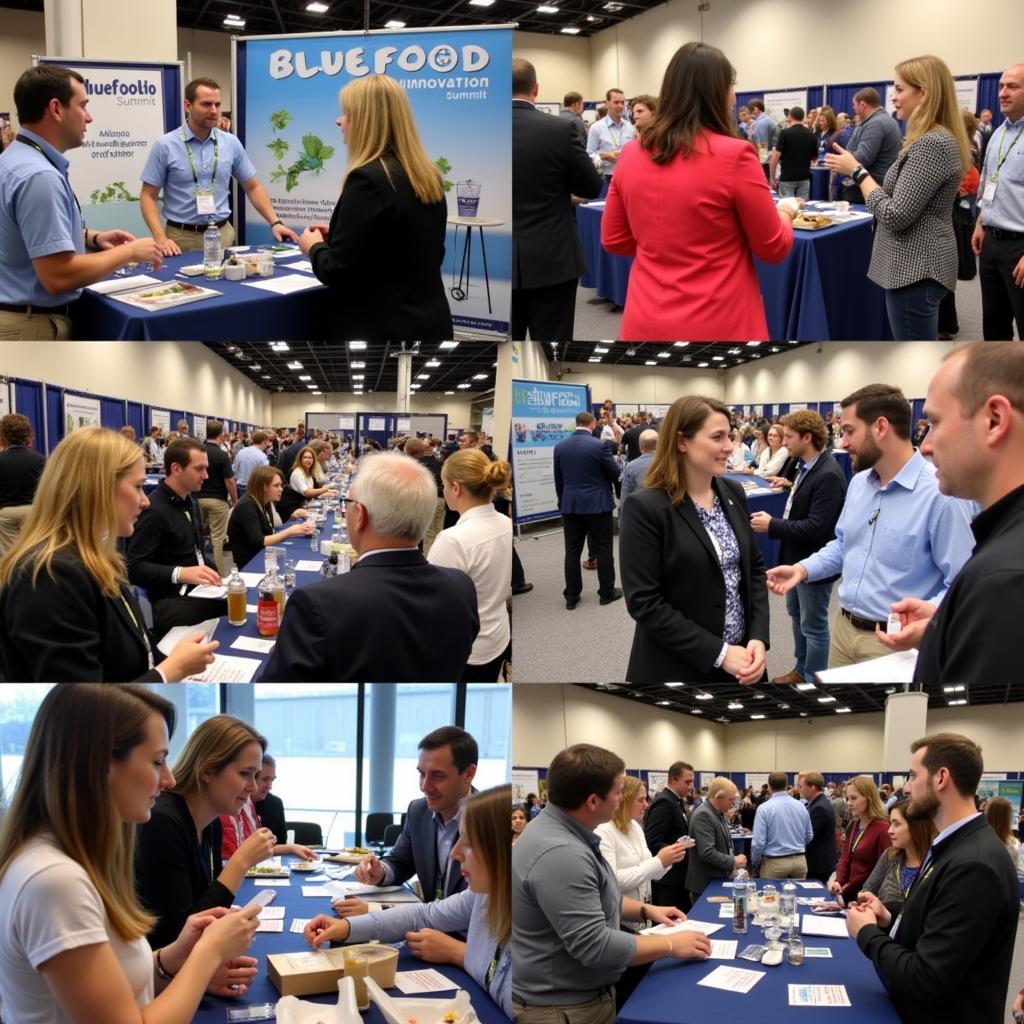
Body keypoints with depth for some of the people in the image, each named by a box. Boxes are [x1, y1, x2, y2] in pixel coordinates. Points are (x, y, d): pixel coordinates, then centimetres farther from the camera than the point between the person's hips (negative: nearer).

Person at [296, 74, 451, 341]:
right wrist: (335, 236, 17)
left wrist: (314, 247, 2)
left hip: (381, 328, -8)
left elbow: (339, 274, -18)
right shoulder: (429, 177, 6)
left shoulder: (369, 178, -18)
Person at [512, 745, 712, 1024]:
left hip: (586, 994, 10)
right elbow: (594, 946, -29)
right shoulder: (560, 854, -29)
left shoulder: (565, 833, 6)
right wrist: (671, 945, -20)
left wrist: (646, 910, 10)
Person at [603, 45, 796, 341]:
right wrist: (787, 211, 16)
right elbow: (774, 248, -4)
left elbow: (613, 241, 11)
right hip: (717, 326, -4)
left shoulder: (630, 155, -1)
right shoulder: (734, 155, -14)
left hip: (646, 323, 4)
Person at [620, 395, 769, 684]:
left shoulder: (733, 493, 4)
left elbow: (754, 567, 9)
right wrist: (717, 653, -20)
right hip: (678, 669, -6)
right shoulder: (644, 508, -15)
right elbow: (644, 603, -18)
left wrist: (759, 637, -6)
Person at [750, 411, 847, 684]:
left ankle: (814, 683, 19)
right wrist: (774, 521, -1)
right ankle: (801, 670, 40)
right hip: (797, 557, 10)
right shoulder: (807, 466, 3)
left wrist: (772, 525, -23)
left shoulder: (828, 475, -26)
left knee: (813, 626, 5)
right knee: (796, 614, 23)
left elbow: (815, 527, -29)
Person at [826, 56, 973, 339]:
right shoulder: (938, 138, 13)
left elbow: (895, 216, -23)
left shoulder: (931, 144, -20)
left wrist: (857, 170, -13)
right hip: (918, 265, 11)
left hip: (915, 269, -11)